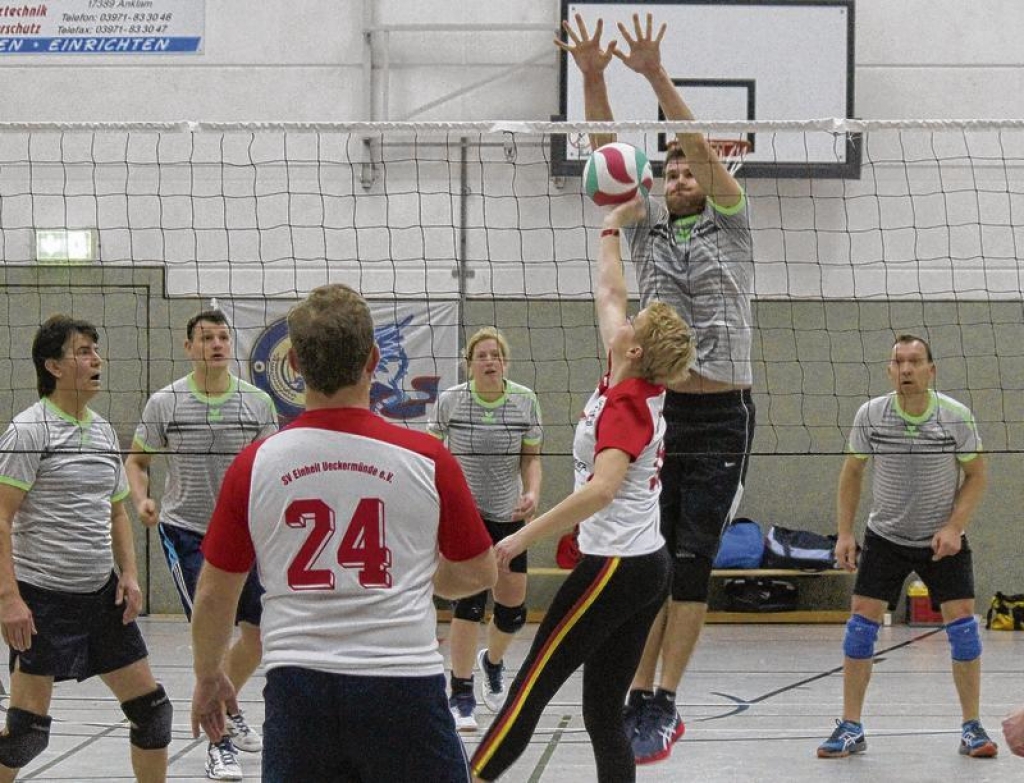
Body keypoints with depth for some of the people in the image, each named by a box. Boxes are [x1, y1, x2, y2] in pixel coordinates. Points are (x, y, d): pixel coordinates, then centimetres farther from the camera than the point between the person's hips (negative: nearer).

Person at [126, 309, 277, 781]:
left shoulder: (257, 402, -1)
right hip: (185, 532, -4)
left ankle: (226, 711, 37)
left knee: (260, 632, 11)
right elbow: (136, 461, 4)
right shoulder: (165, 403, -6)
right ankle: (219, 743, -2)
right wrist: (142, 500, -15)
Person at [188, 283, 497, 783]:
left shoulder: (255, 465, -2)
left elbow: (214, 594, 6)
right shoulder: (426, 458, -5)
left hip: (297, 686, 1)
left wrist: (208, 677, 23)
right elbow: (479, 573, 8)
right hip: (404, 681, -1)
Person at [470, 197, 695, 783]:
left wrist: (522, 538, -30)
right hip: (650, 565, 9)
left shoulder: (623, 405, -15)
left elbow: (601, 489, -31)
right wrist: (612, 230, 32)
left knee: (530, 689, -6)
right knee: (604, 712, 7)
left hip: (613, 566, -9)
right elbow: (610, 295, 23)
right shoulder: (643, 390, 7)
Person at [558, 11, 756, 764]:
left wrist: (656, 75, -20)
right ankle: (641, 701, 1)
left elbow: (702, 147, -11)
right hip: (657, 410, 3)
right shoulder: (648, 230, 12)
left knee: (691, 563, -5)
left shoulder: (730, 226, 4)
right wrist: (593, 79, -13)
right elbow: (607, 154, 1)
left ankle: (664, 704, -4)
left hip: (720, 418, -3)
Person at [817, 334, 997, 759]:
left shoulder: (957, 416, -14)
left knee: (961, 621, -8)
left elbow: (976, 476, -4)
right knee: (861, 619, -7)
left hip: (943, 538, -1)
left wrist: (954, 527, -16)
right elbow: (851, 473, 1)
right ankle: (850, 728, 2)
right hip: (885, 536, 1)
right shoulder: (870, 415, -11)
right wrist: (844, 532, -6)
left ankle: (972, 727, 4)